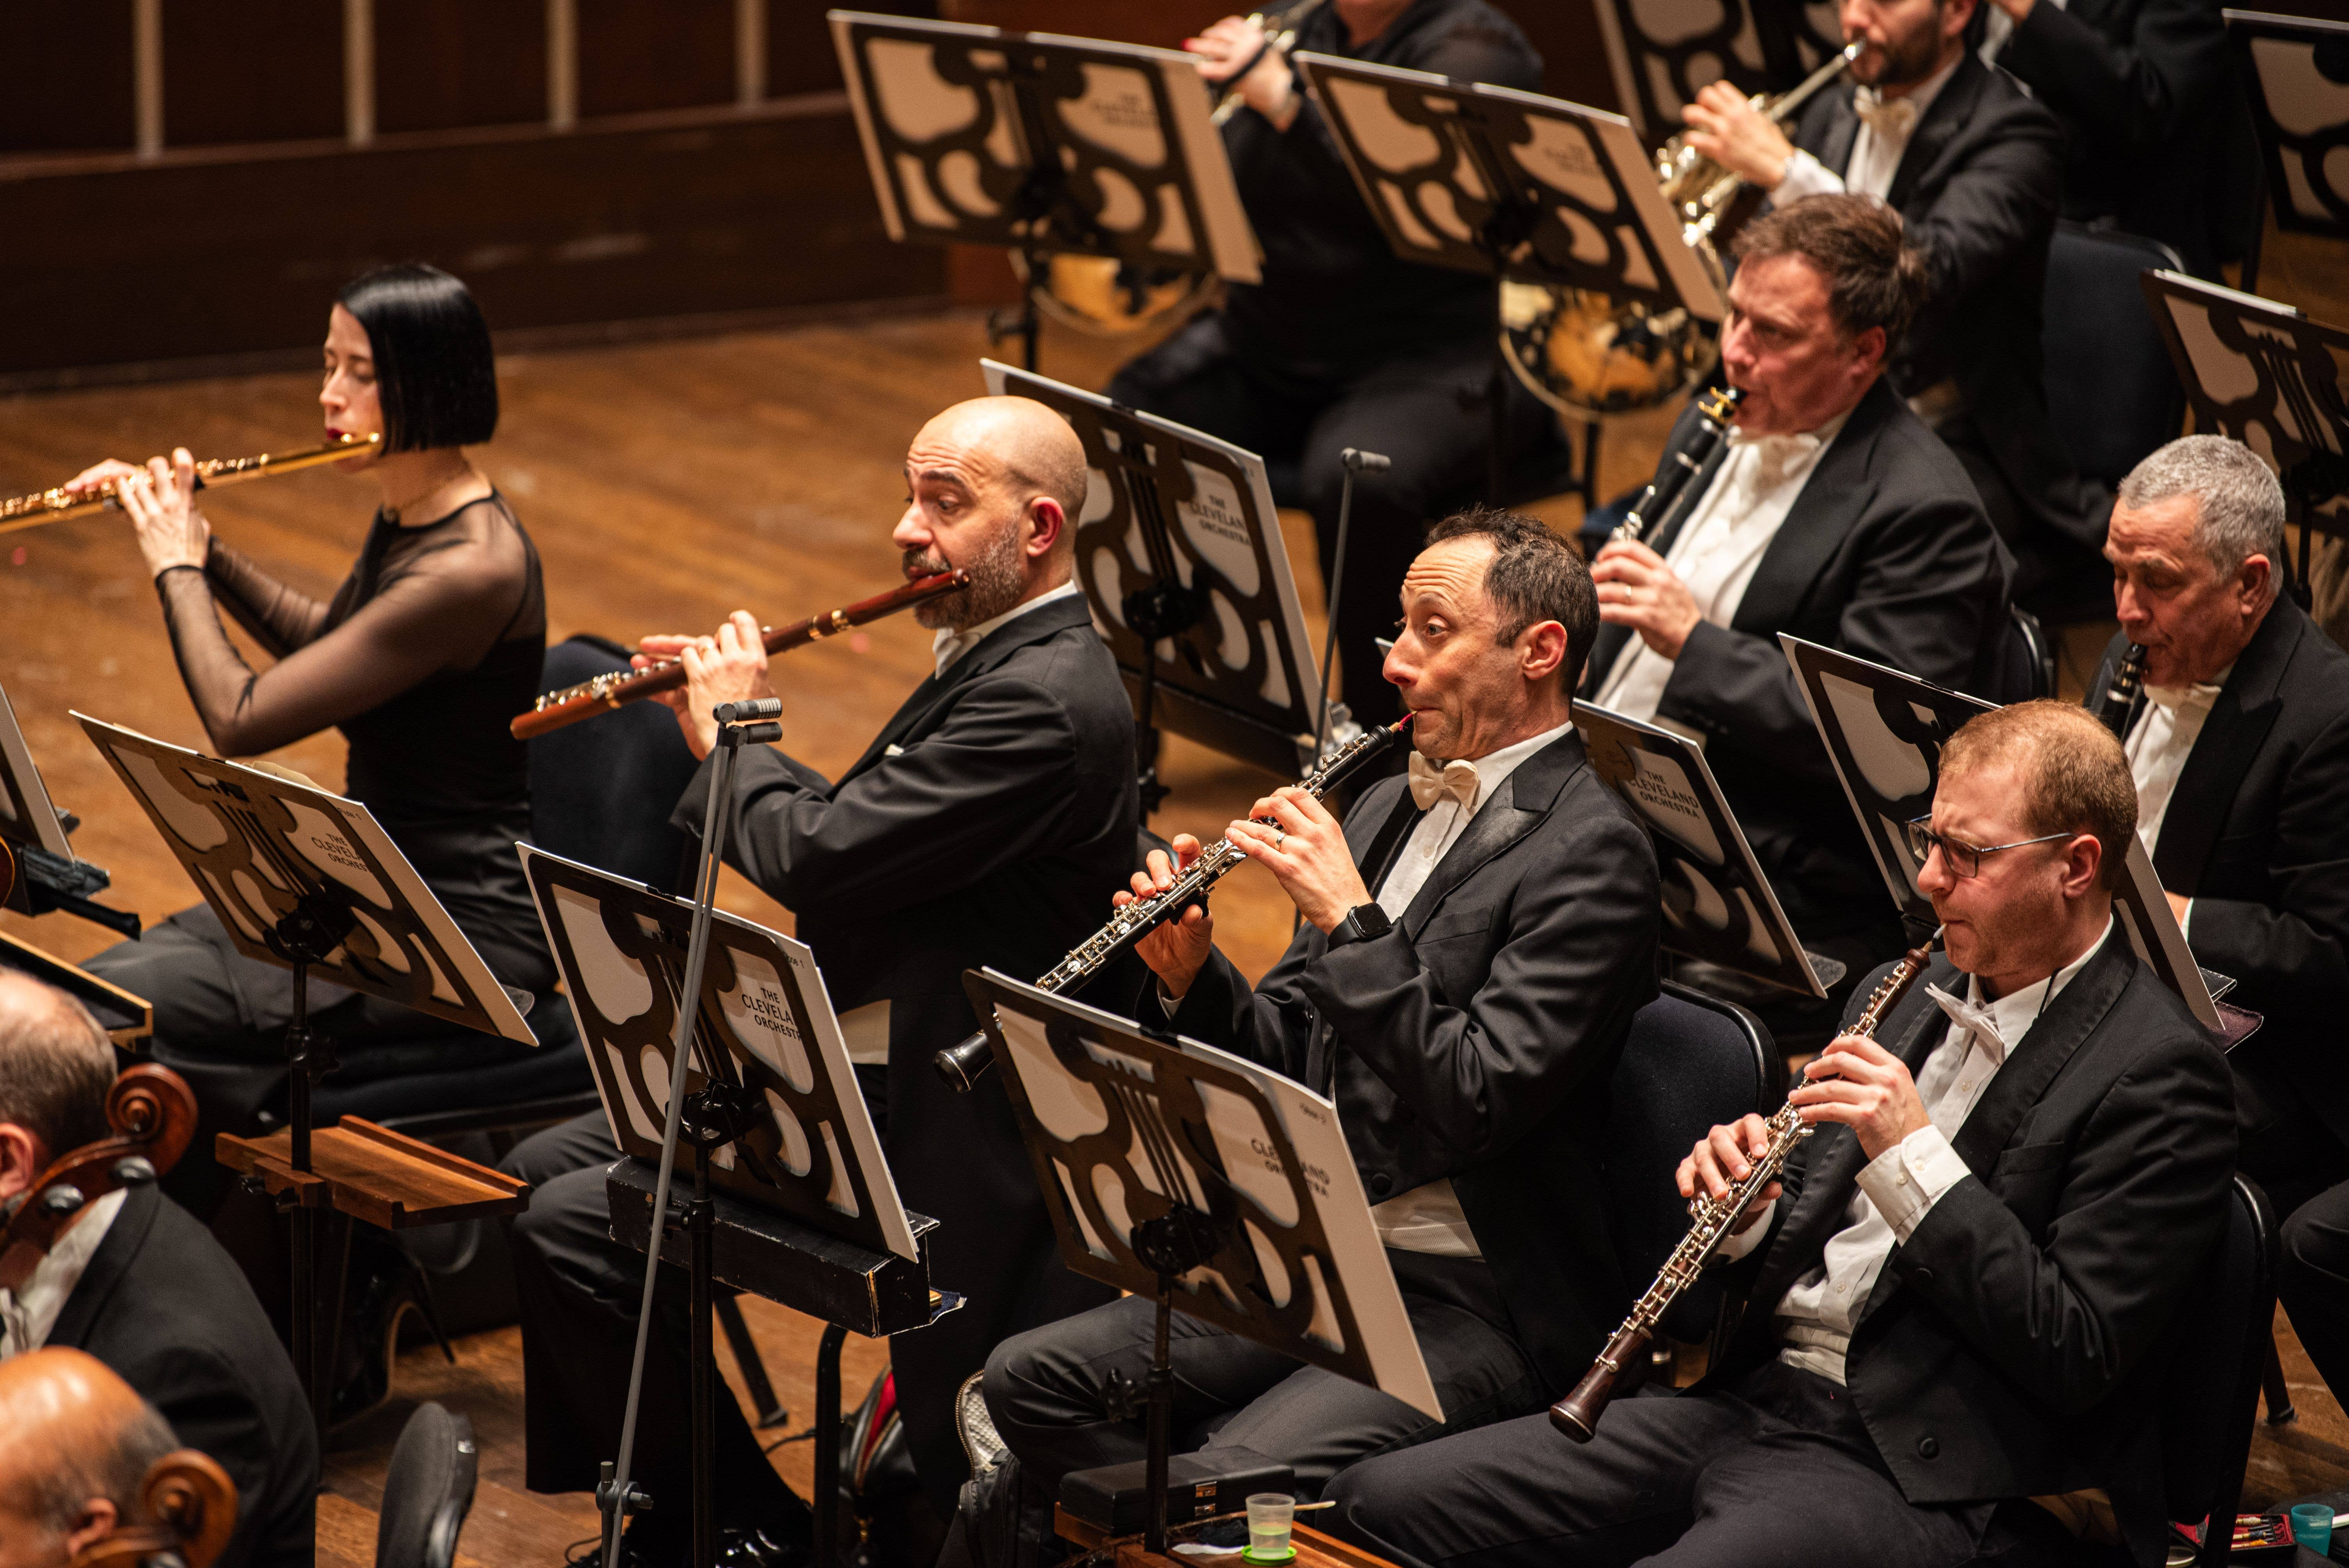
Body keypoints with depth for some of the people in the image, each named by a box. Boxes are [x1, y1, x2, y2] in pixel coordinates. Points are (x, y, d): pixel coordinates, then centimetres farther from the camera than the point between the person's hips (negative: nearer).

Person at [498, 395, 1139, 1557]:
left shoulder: (1046, 702, -22)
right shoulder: (997, 659, 12)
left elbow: (816, 858, -26)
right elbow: (851, 845, 19)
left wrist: (737, 735, -8)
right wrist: (729, 738, 6)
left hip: (932, 1136, -11)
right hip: (854, 1070, 11)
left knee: (573, 1231, -17)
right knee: (541, 1173, 13)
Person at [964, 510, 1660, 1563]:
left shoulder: (1591, 853, -12)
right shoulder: (1386, 810, 15)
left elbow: (1476, 1101, -22)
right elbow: (1289, 1062, 16)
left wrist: (1351, 918, -20)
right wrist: (1190, 974, -2)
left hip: (1476, 1310, -8)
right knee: (1032, 1379, -6)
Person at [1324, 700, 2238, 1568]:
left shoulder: (2159, 1076, -9)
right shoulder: (1919, 994, 17)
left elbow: (2077, 1361, -16)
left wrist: (1915, 1155, -18)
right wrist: (1746, 1213, 1)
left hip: (1920, 1478, -8)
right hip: (1754, 1402, 9)